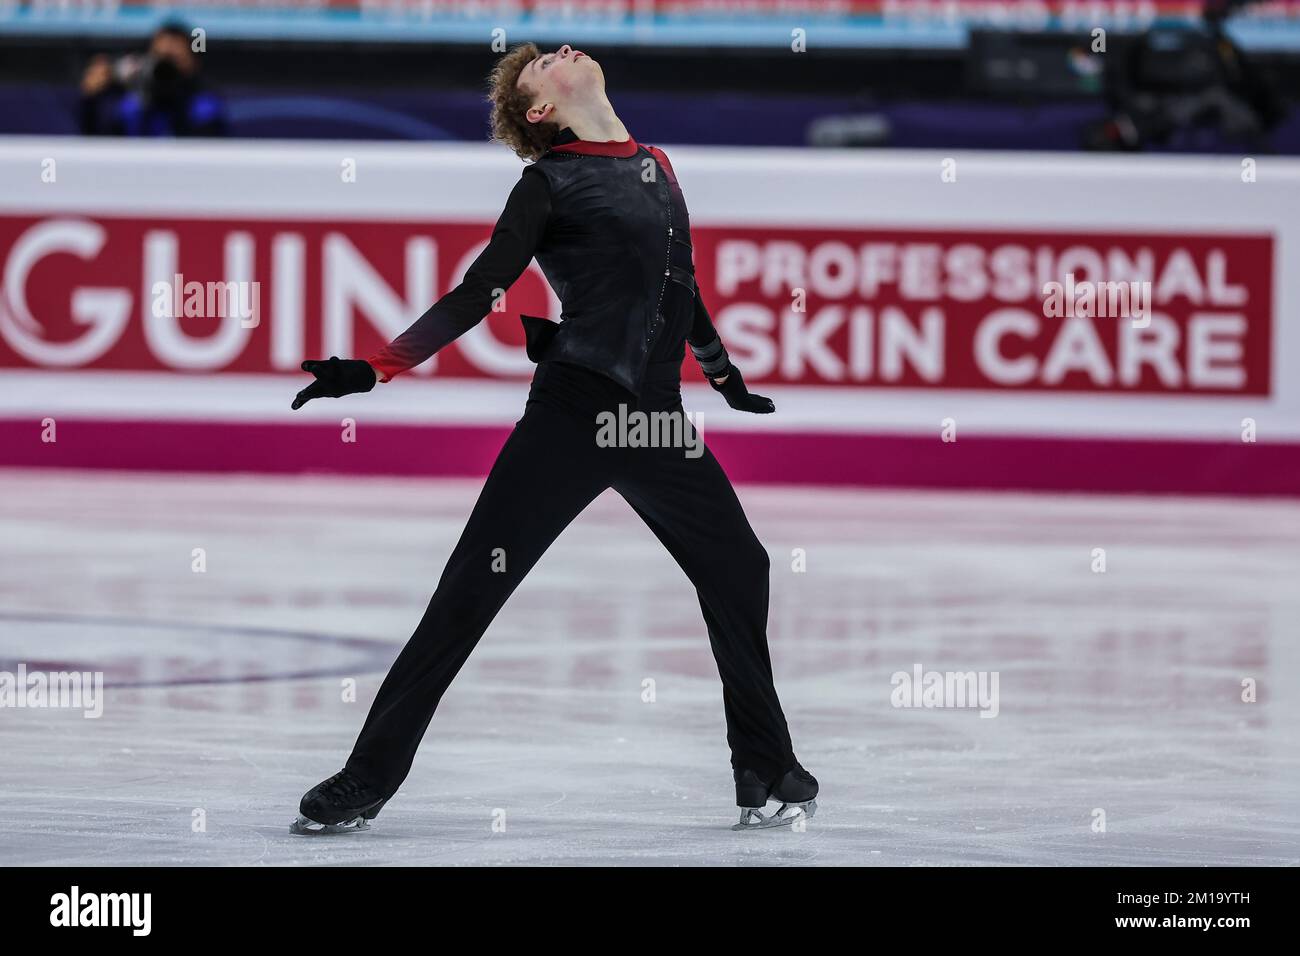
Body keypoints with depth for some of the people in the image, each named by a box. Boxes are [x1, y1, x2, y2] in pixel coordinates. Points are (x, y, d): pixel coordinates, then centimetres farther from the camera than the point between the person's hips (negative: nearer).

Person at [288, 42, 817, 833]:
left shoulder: (657, 167, 15)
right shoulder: (552, 183, -3)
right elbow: (479, 293, -6)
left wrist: (726, 377, 37)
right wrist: (376, 369, -13)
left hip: (657, 416, 6)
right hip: (574, 411, -6)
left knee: (736, 570, 11)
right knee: (472, 591, -8)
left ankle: (766, 769, 25)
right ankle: (368, 779, -5)